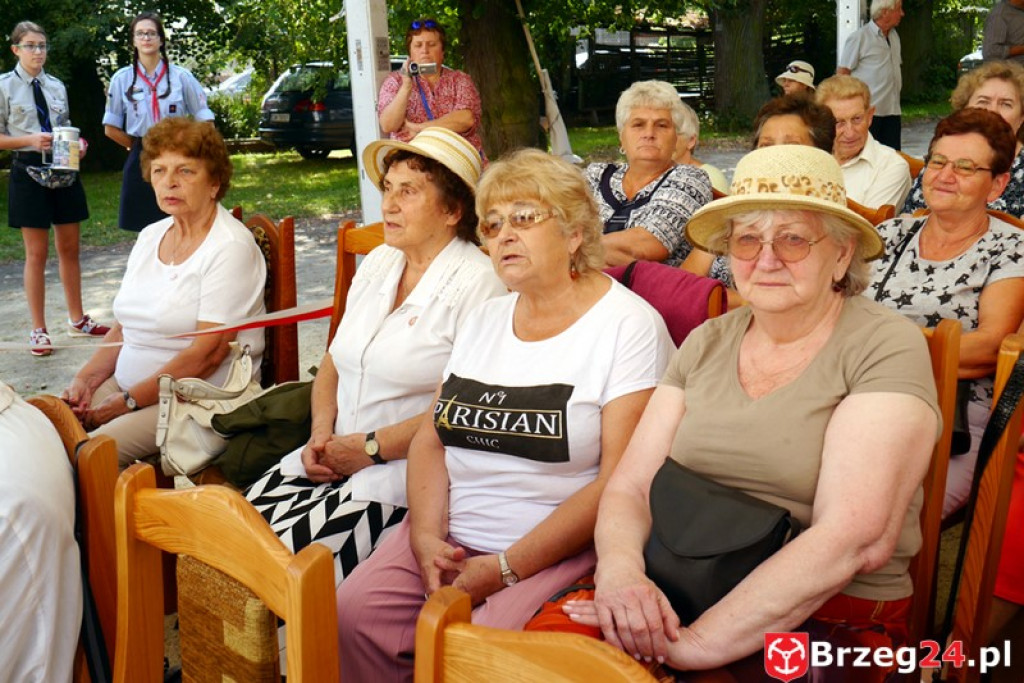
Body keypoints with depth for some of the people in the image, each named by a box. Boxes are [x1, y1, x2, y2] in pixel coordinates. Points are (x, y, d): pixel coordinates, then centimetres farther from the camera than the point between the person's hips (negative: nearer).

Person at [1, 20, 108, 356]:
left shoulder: (56, 86, 8)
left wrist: (77, 145, -2)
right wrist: (30, 140, -18)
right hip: (29, 169, -4)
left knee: (69, 248, 11)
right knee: (37, 253, 0)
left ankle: (77, 319, 24)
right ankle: (39, 330, 9)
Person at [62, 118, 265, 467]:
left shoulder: (230, 248, -12)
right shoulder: (150, 236, 13)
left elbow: (207, 354, -19)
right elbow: (123, 328, 17)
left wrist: (125, 402, -17)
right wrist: (84, 380, 0)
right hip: (129, 384, 7)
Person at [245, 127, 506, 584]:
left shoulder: (477, 282, -10)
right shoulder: (378, 263, 15)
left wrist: (372, 447, -14)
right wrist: (321, 435, 1)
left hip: (408, 474, -7)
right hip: (335, 457, 7)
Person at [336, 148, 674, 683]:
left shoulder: (628, 326, -7)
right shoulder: (485, 318, 14)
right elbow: (431, 438, 12)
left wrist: (507, 568, -16)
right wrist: (426, 537, -6)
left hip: (562, 548, -5)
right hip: (452, 536, 6)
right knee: (354, 616, -16)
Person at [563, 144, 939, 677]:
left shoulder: (886, 348, -7)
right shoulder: (705, 343, 9)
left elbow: (856, 539, -18)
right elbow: (628, 488, 4)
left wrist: (701, 641, -23)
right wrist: (619, 572, -18)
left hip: (830, 616, -4)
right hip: (678, 599, 5)